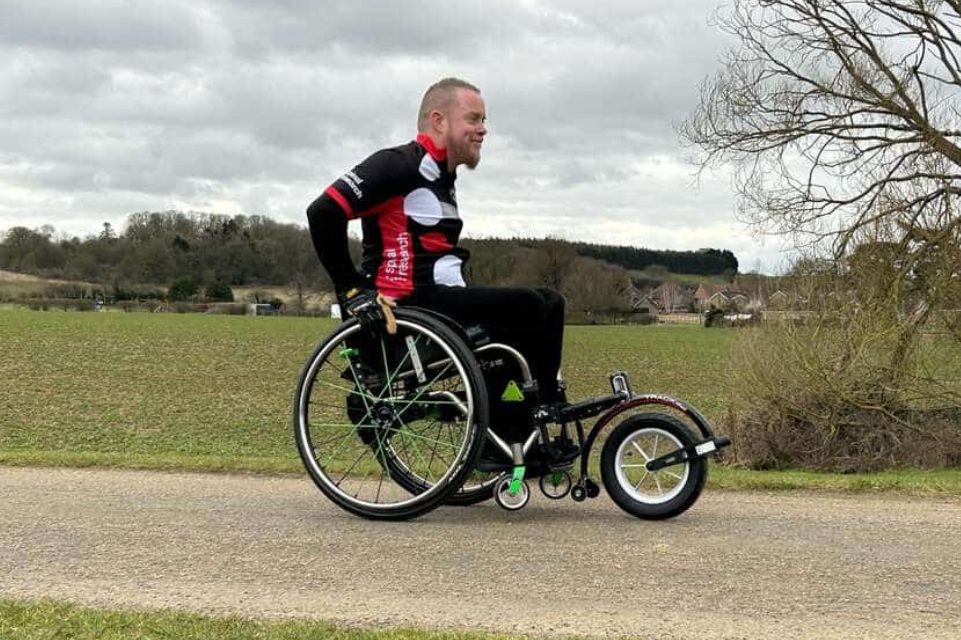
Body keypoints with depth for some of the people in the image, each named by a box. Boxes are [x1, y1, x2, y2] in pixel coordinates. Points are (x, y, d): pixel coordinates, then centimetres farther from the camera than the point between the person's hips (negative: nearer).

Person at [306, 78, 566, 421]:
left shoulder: (441, 178, 20)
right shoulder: (399, 164, -10)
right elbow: (323, 212, -19)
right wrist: (353, 290, -17)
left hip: (442, 299, 10)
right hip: (412, 304, -10)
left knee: (548, 305, 6)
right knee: (530, 307, -17)